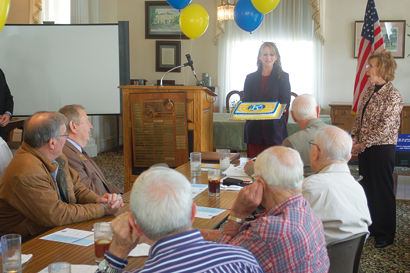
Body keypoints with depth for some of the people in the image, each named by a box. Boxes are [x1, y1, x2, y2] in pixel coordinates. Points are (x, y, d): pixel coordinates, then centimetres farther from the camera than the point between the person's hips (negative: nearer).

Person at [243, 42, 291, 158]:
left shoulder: (283, 77, 8)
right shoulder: (250, 78, 15)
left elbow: (285, 103, 1)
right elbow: (245, 102, 10)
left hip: (275, 128, -2)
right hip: (254, 130, 2)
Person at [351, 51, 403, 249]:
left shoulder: (393, 96, -16)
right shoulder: (369, 91, 8)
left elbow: (385, 128, -20)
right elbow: (359, 118, 12)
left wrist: (362, 145, -17)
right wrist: (355, 140, -1)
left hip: (382, 148, -8)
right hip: (365, 148, 8)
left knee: (382, 191, 3)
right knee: (367, 188, 16)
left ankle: (386, 234, 18)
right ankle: (371, 227, 32)